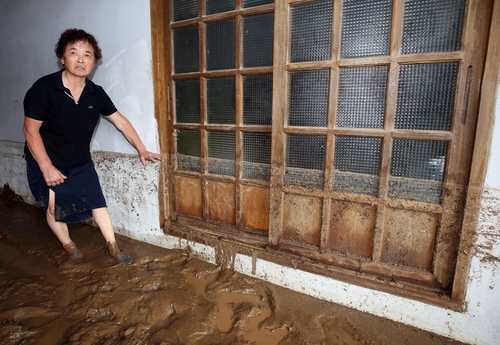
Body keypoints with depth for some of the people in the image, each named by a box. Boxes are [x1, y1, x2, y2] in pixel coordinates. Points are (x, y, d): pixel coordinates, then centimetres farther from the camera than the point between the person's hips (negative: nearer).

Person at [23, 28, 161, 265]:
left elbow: (120, 121, -1)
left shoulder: (96, 93, -9)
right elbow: (31, 130, -17)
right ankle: (68, 245, 35)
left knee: (97, 202, 6)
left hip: (81, 163, 4)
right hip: (47, 163, -3)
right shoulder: (44, 88, -21)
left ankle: (113, 247, 20)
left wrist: (142, 150, -3)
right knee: (54, 207, 8)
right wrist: (47, 168, -19)